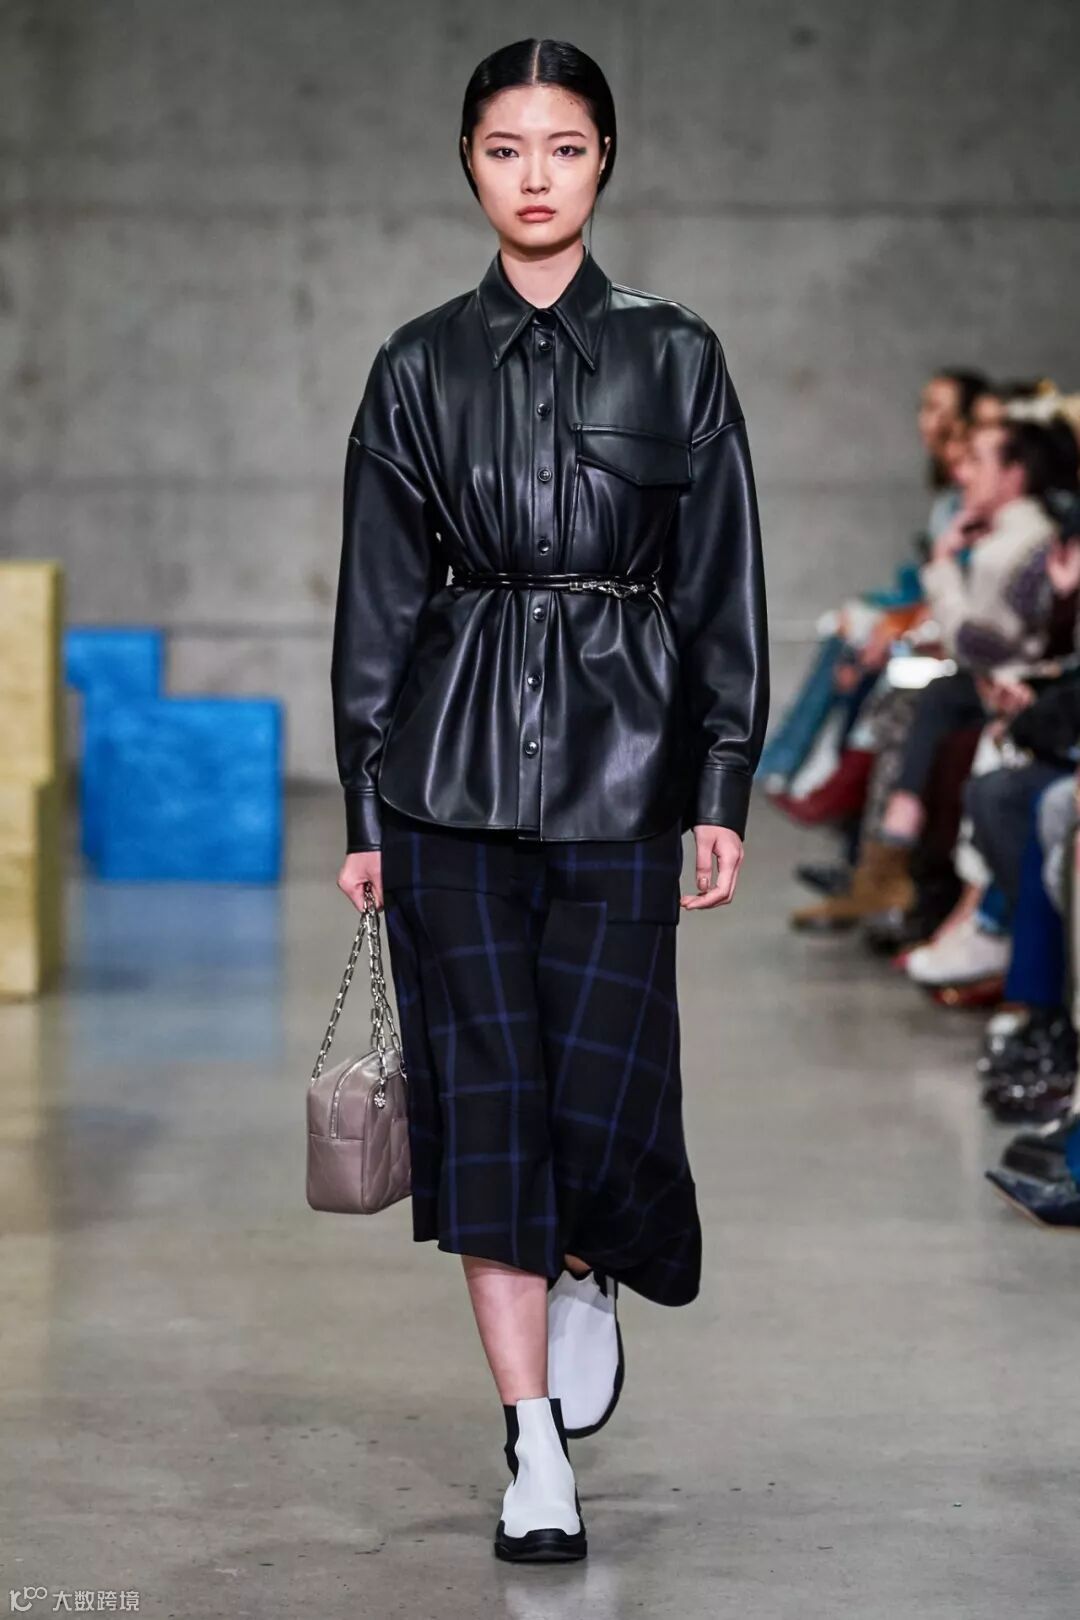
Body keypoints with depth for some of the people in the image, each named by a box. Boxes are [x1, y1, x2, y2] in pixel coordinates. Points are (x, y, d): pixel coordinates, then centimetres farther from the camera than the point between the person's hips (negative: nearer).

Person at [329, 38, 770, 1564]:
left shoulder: (674, 356, 4)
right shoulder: (420, 366, 6)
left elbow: (725, 591, 4)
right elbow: (378, 597, 7)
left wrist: (724, 792, -2)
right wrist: (365, 808, 3)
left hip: (619, 762, -1)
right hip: (453, 765, 1)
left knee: (602, 1081, -5)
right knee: (484, 1083, -1)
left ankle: (586, 1273, 32)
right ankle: (535, 1447, 7)